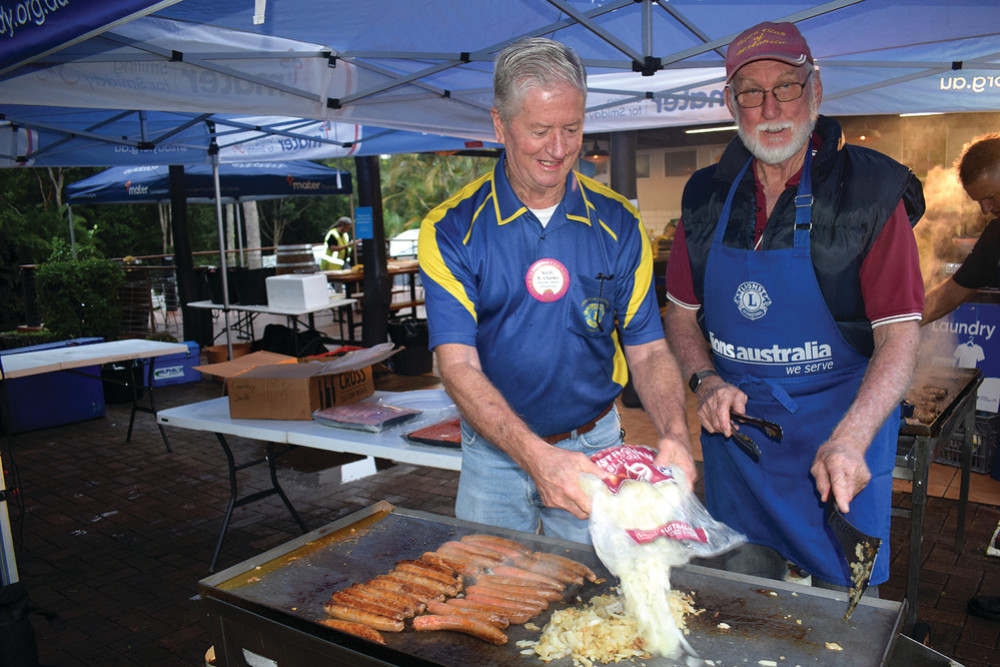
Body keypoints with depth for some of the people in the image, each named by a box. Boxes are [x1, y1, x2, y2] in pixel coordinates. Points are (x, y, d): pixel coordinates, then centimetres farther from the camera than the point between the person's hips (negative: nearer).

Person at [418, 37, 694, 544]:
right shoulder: (450, 230, -12)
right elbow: (458, 365, -19)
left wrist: (674, 433, -23)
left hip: (595, 448, 1)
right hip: (495, 454, -1)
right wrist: (534, 455, -34)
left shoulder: (619, 224, -4)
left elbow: (647, 348, -3)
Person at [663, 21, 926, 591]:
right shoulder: (707, 195, 1)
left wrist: (849, 439, -29)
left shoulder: (870, 190, -11)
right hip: (734, 425, 4)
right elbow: (681, 312, 9)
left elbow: (900, 334, -15)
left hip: (841, 430, -3)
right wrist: (707, 381, -10)